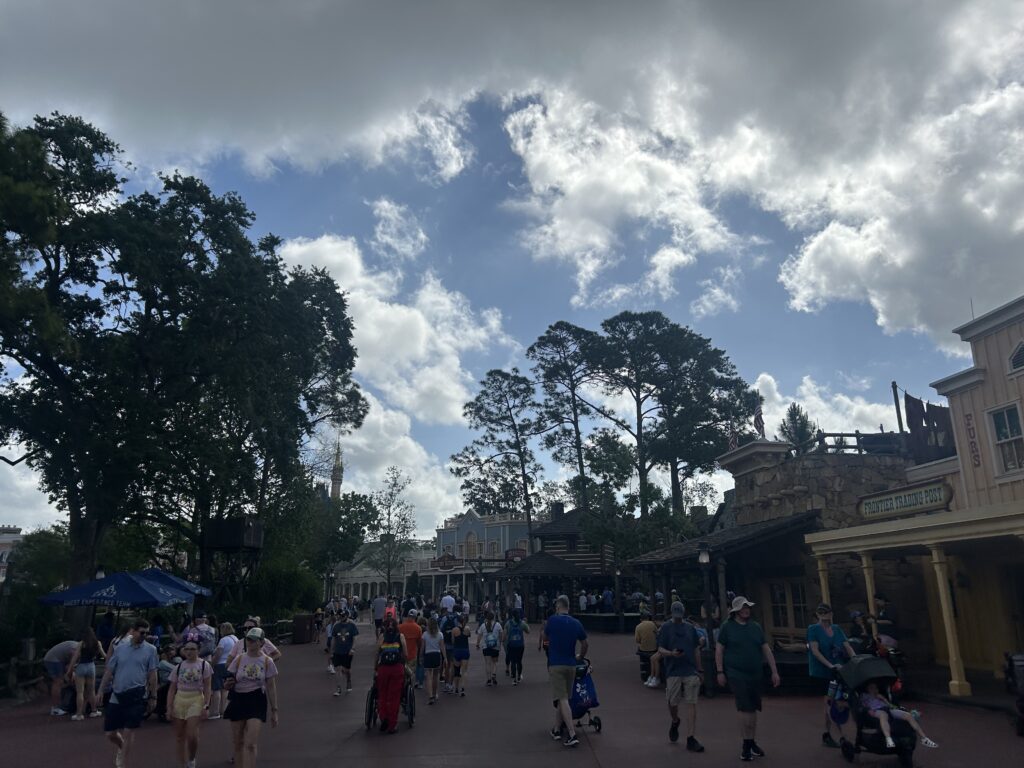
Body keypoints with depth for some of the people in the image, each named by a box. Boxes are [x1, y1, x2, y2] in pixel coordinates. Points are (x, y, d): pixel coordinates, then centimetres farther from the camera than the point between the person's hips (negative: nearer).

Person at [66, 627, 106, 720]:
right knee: (91, 691, 15)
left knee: (80, 692, 1)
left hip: (81, 667, -4)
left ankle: (79, 714, 1)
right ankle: (94, 711, 24)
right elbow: (103, 655, 10)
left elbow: (74, 657, -9)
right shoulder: (97, 643, 3)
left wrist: (69, 671, -5)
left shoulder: (82, 643, -6)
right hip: (91, 666, 4)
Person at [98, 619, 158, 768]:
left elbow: (152, 674, 0)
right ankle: (121, 748, 42)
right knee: (110, 734, 10)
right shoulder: (120, 647, 4)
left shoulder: (150, 650, -2)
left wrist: (153, 697, 0)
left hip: (137, 696, -3)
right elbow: (109, 670, 9)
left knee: (128, 733, -2)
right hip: (117, 696, 3)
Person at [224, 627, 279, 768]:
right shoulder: (239, 659, 2)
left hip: (257, 702, -3)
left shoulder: (267, 661, -3)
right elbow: (229, 684, 8)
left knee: (250, 744, -12)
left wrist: (274, 710, 1)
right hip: (238, 700, 3)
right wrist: (229, 684, -17)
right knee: (238, 743, 11)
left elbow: (271, 687, 1)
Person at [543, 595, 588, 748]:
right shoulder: (576, 623, 4)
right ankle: (557, 729, 26)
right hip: (571, 665, 5)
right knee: (561, 698, 18)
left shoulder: (553, 620, -9)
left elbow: (544, 637, 7)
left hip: (556, 665, -5)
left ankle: (572, 735, -15)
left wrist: (544, 628, 28)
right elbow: (585, 644, 11)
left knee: (562, 699, -7)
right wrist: (580, 657, 28)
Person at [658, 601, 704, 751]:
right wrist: (671, 653, -23)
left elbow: (696, 651, 18)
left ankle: (691, 739, 0)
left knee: (691, 704, -3)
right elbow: (660, 649, -3)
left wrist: (700, 670, 15)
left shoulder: (690, 628, 12)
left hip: (691, 671, 2)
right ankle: (675, 722, 39)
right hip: (673, 671, -2)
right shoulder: (666, 628, 1)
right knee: (672, 702, 7)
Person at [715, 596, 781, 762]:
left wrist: (774, 671, 6)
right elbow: (719, 649, -2)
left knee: (753, 709, 11)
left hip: (755, 674, 4)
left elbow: (766, 649, 10)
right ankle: (747, 744, 0)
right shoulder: (727, 627, -4)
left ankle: (752, 742, 24)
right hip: (736, 674, -4)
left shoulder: (755, 627, 7)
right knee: (745, 709, -10)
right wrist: (720, 672, -6)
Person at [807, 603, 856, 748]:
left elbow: (847, 647, 1)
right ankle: (843, 736, -9)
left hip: (837, 671, 5)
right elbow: (815, 651, -15)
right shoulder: (813, 629, -6)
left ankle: (827, 736, 19)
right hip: (821, 672, -5)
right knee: (831, 702, -10)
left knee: (830, 703, 9)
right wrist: (830, 665, -25)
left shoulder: (837, 629, 10)